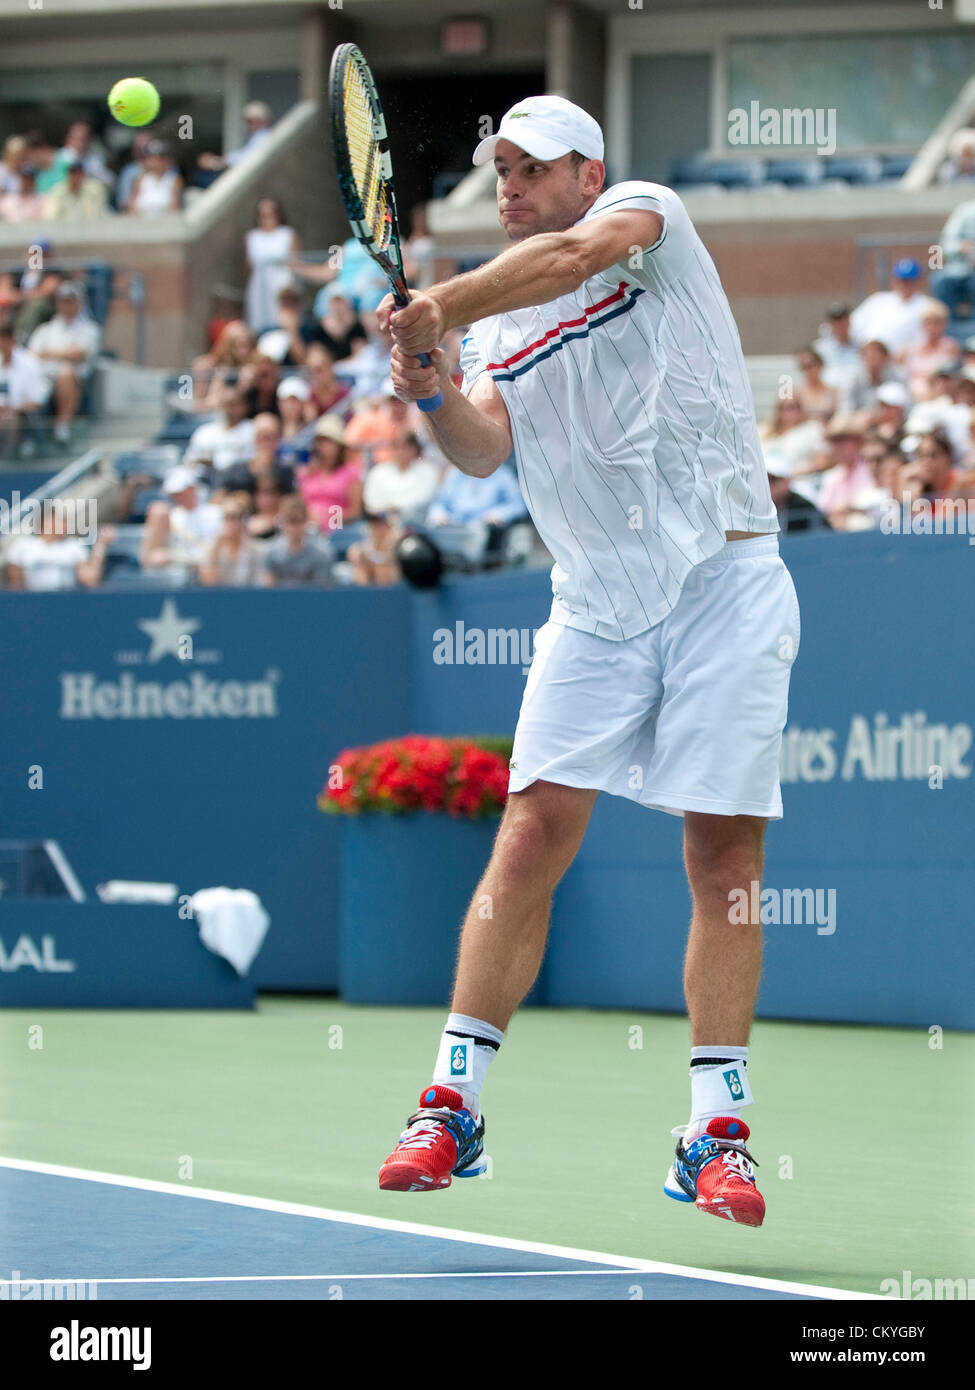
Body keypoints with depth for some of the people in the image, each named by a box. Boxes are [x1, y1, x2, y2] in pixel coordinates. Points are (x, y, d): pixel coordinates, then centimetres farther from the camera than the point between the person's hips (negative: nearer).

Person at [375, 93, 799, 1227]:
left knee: (725, 853, -4)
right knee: (531, 837, -8)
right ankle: (452, 1106, -3)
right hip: (596, 608, 3)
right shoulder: (497, 323, 14)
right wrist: (434, 395, -22)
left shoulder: (646, 211, 3)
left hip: (724, 580, -3)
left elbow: (575, 255, -20)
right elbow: (485, 450, -3)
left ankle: (714, 1134, 1)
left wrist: (438, 305, -23)